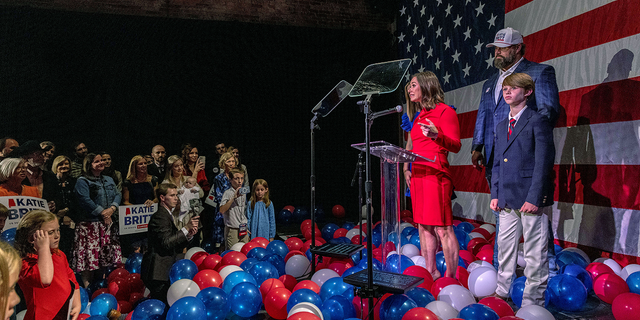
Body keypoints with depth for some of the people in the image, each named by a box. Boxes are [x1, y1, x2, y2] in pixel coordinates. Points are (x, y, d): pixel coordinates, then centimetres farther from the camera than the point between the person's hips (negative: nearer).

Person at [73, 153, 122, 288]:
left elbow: (118, 195, 11)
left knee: (108, 256, 7)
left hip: (109, 223, 6)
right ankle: (87, 287, 3)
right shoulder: (82, 181, -2)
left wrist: (112, 208, -8)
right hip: (90, 223, -6)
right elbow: (85, 200, -14)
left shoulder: (109, 180, 19)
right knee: (90, 255, -6)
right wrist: (102, 213, -14)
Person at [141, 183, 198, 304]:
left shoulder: (168, 216, 19)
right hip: (158, 272, -9)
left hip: (166, 270, 9)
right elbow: (166, 242, -22)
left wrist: (189, 235, 0)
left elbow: (177, 248, 17)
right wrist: (186, 228, -18)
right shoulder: (159, 217, -10)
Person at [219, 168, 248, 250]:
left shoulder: (243, 193, 11)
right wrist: (234, 197, -27)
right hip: (232, 230, -6)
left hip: (243, 229, 6)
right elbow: (222, 210, -24)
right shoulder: (228, 193, -10)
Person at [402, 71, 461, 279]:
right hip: (417, 175, 9)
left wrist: (436, 135, -26)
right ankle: (431, 274, 19)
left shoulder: (445, 111, -3)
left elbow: (456, 146, -10)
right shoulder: (419, 116, 21)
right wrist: (406, 168, 19)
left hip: (436, 174, -8)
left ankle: (451, 277, -1)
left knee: (442, 228, -8)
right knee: (423, 226, 10)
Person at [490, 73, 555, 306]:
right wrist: (495, 194, 10)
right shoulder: (501, 126, 16)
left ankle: (532, 302, 16)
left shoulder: (538, 121, -5)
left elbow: (543, 162, -11)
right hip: (507, 199, 7)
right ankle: (502, 292, 30)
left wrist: (534, 197, -17)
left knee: (535, 254, 3)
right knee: (505, 247, 16)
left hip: (532, 199, -7)